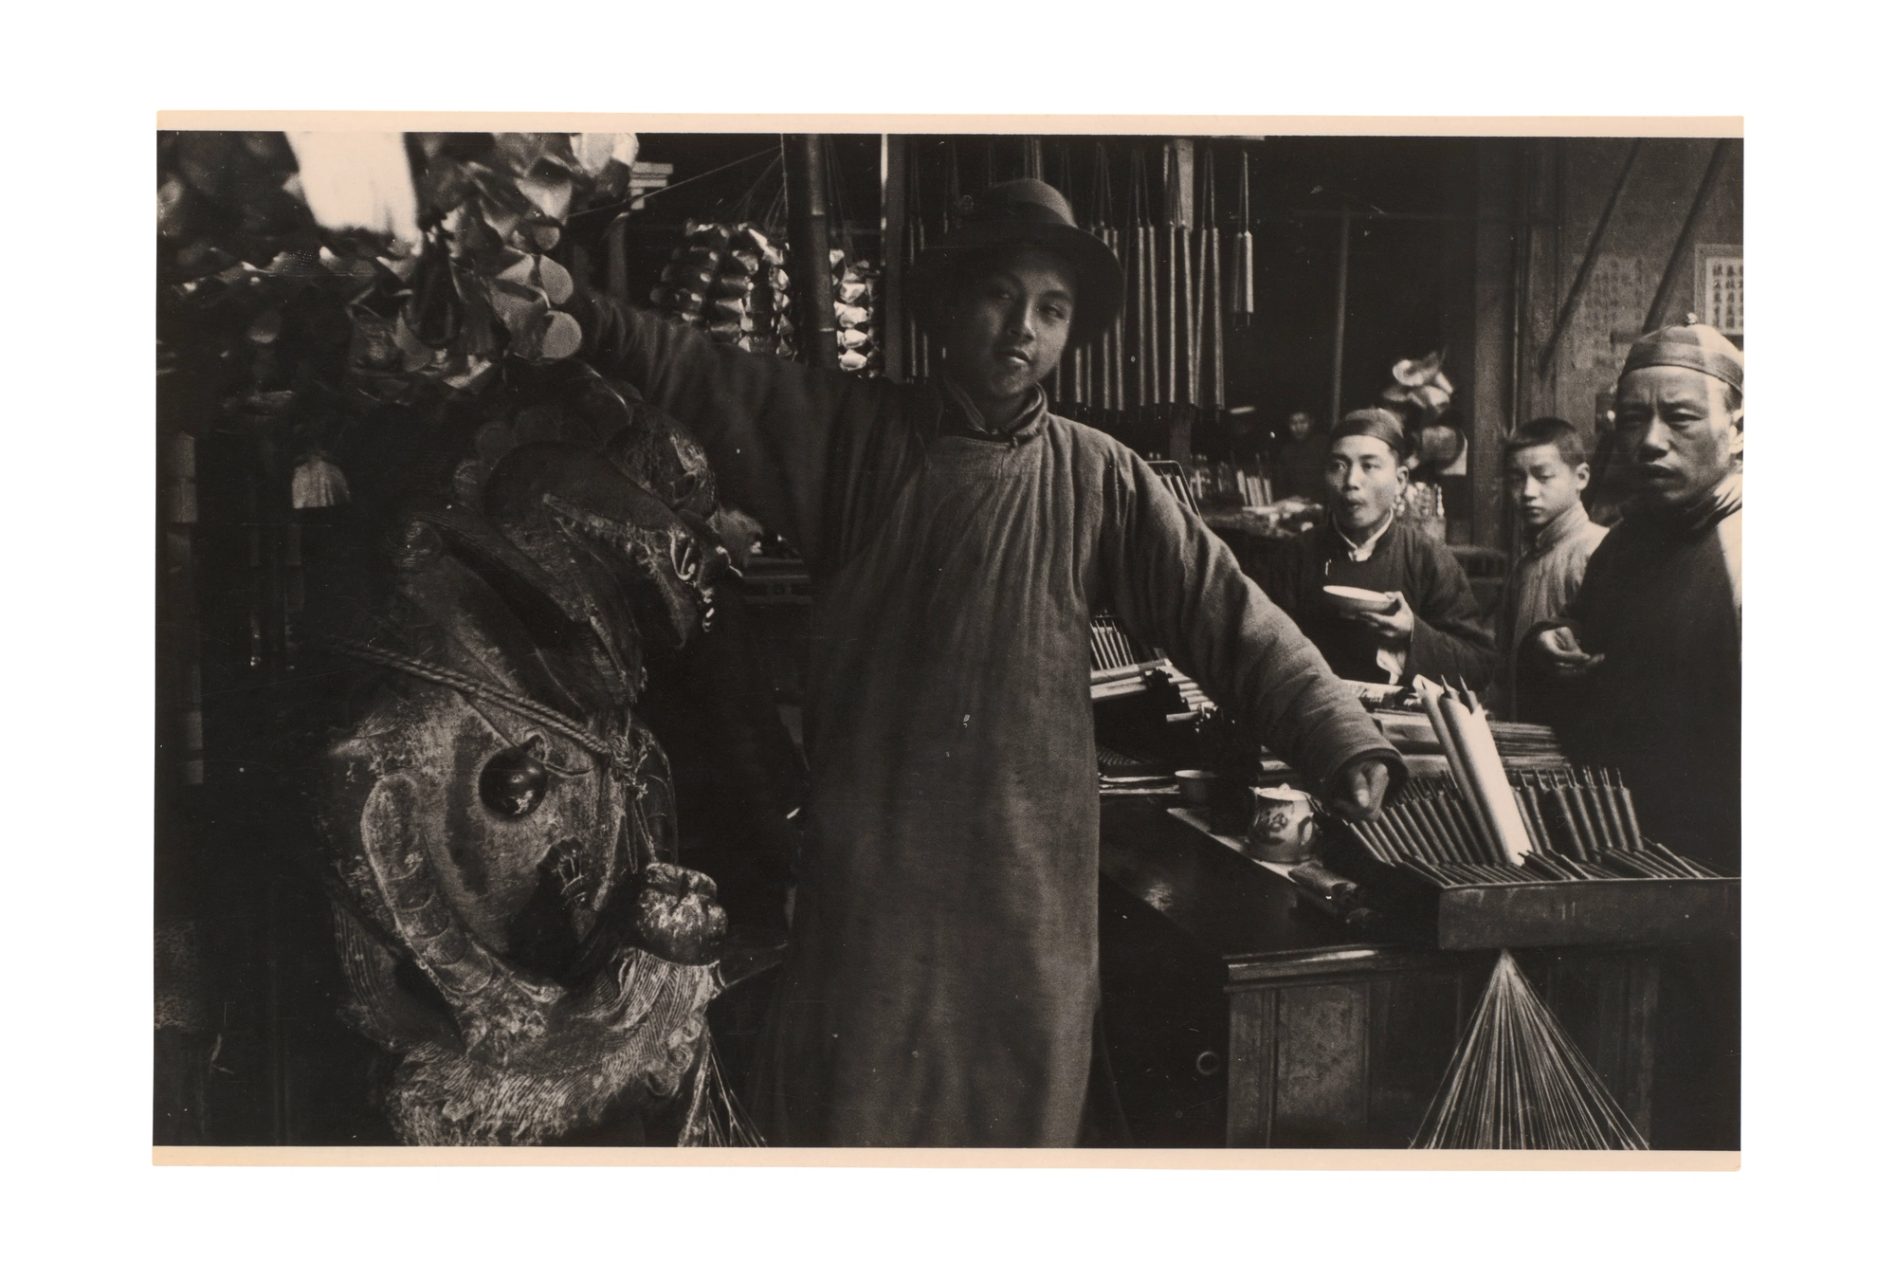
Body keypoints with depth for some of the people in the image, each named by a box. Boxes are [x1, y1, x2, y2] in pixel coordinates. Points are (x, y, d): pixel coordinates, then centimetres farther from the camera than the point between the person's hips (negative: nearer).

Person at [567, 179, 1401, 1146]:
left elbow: (1226, 614, -4)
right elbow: (690, 375, -2)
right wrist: (576, 311, -18)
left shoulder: (1100, 477, 1)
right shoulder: (853, 434, 2)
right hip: (869, 860, -1)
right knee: (848, 1103, 9)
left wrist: (1340, 741, -15)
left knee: (1023, 1103, 14)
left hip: (1032, 872, 1)